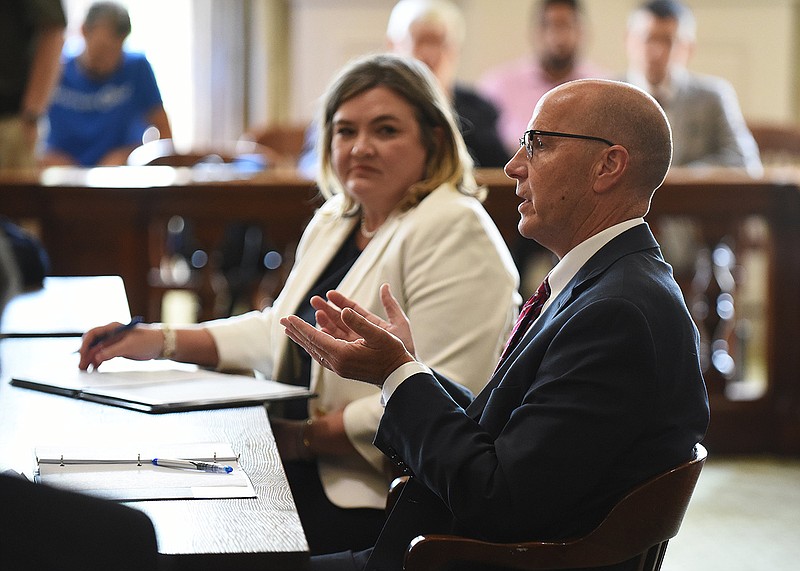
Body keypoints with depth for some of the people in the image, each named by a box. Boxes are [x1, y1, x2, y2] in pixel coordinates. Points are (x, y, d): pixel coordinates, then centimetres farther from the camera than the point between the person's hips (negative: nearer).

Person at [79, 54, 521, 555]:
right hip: (305, 475, 8)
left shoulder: (455, 232, -14)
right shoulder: (335, 220, 15)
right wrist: (162, 341, 16)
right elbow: (282, 329, 27)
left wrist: (304, 438, -16)